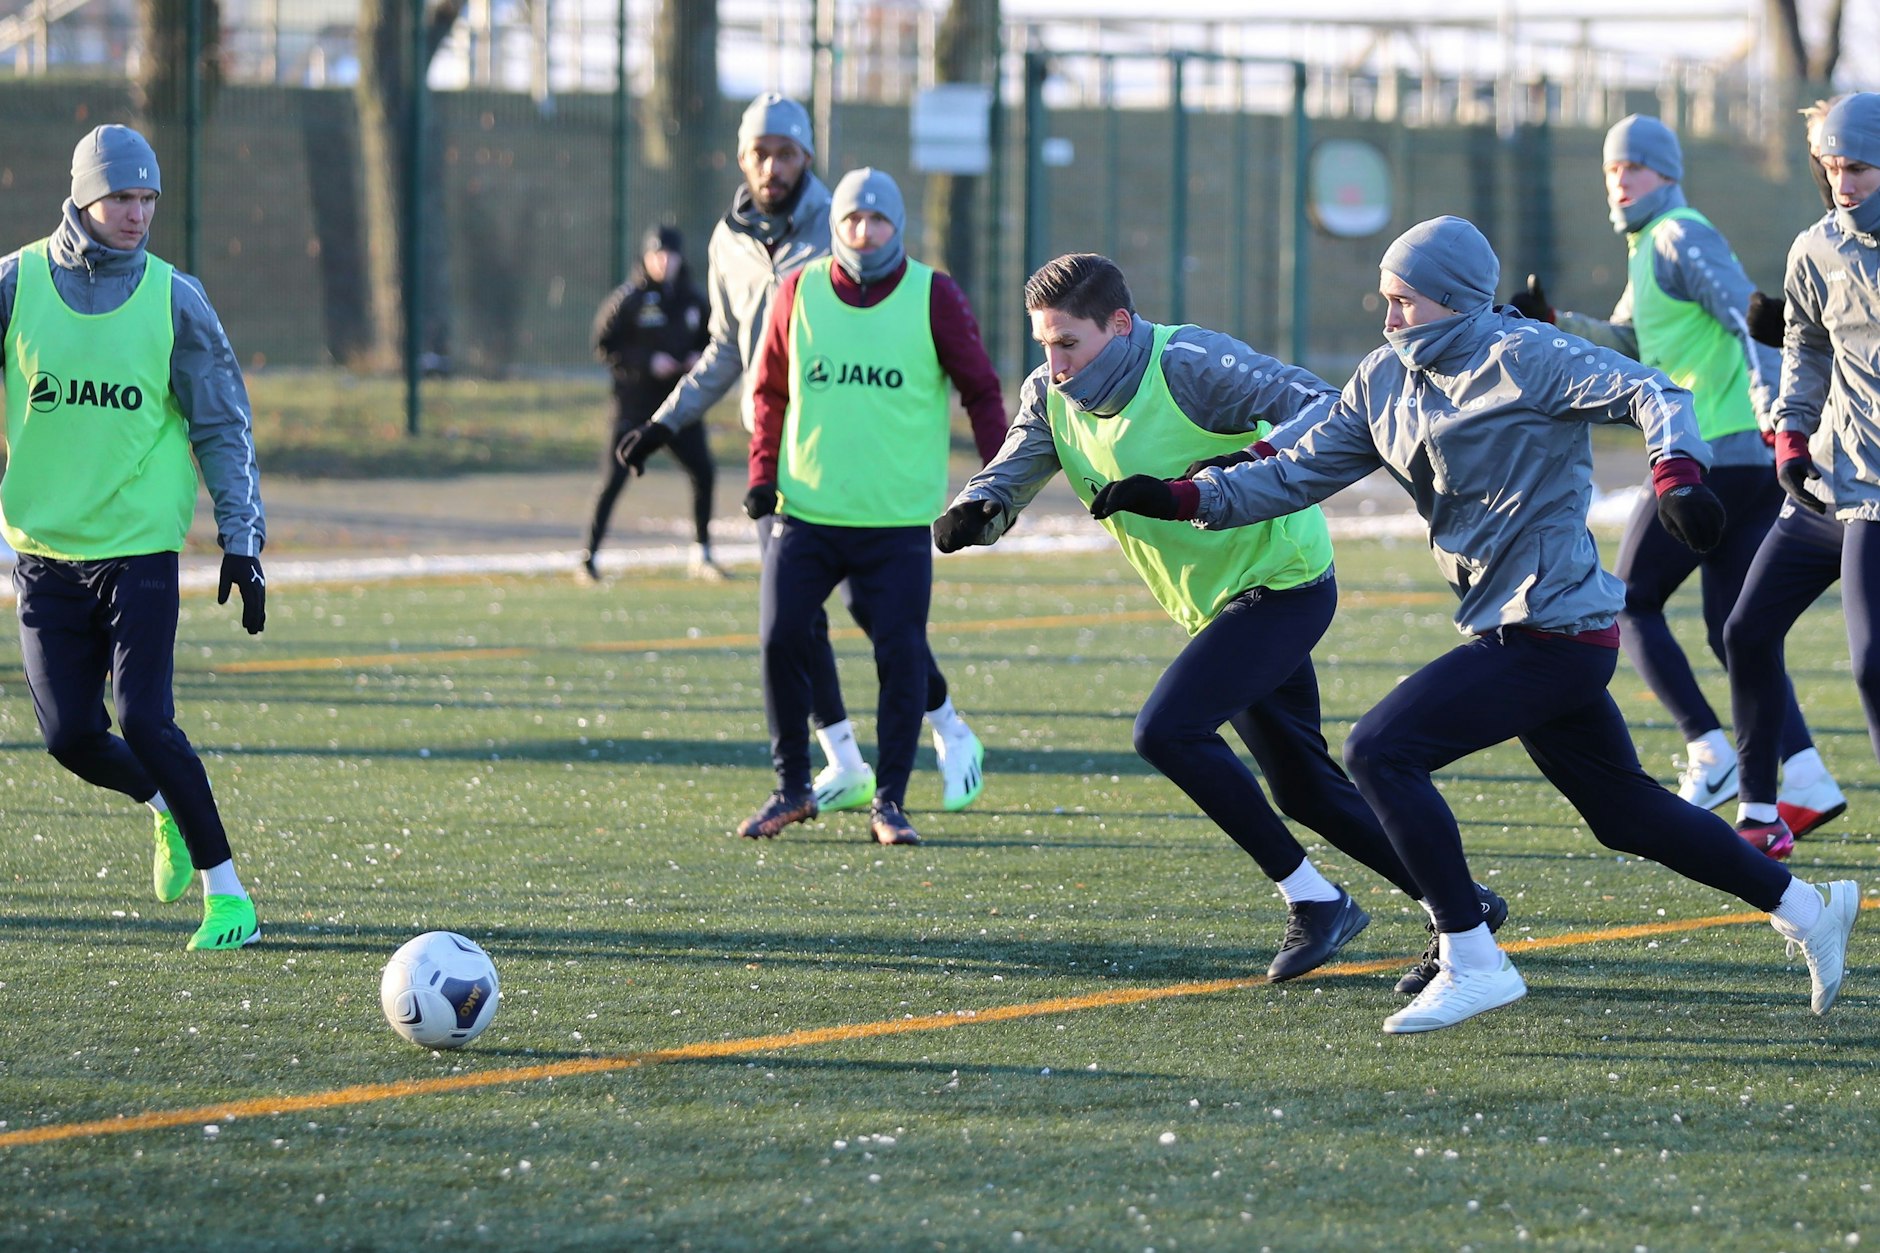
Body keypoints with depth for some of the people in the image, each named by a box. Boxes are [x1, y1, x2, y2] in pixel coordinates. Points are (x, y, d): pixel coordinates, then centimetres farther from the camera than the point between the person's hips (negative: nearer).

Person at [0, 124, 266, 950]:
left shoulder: (173, 299, -1)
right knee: (71, 738, 1)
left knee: (145, 724, -13)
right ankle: (166, 809, 33)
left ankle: (227, 892, -3)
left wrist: (241, 541, -1)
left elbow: (223, 426, 4)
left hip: (140, 547, -2)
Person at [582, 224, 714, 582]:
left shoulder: (693, 299, 7)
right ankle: (589, 555, 1)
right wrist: (647, 362, -17)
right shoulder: (628, 298, -7)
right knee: (614, 477, -7)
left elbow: (709, 339, 18)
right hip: (635, 401, -4)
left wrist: (699, 358, -4)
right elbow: (603, 346, -7)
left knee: (702, 470, -3)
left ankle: (701, 555, 13)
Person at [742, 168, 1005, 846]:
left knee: (901, 656, -7)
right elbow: (770, 389, 14)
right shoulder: (799, 292, 4)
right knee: (781, 640, -5)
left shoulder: (932, 296, -1)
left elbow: (980, 389, 6)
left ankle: (889, 802, 6)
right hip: (806, 511, 2)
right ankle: (792, 789, 12)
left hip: (900, 518, -2)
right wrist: (763, 472, 4)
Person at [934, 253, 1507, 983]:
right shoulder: (1051, 395, 0)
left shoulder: (1190, 364, -23)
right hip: (1218, 607, 9)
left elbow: (1326, 410, -27)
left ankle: (1314, 900, -11)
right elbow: (1009, 475, -4)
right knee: (1303, 789, 12)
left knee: (1166, 730, -22)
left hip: (1281, 585, -9)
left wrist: (1249, 464, -43)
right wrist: (971, 511, -27)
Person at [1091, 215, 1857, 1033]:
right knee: (1624, 812, 19)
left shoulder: (1522, 357, -12)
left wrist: (1676, 472, -38)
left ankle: (1472, 963, -12)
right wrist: (1182, 499, 2)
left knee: (1379, 751, -15)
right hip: (1512, 630, 9)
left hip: (1549, 635, -9)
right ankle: (1807, 910, 31)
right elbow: (1298, 471, 14)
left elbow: (1650, 393, -18)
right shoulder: (1386, 381, 11)